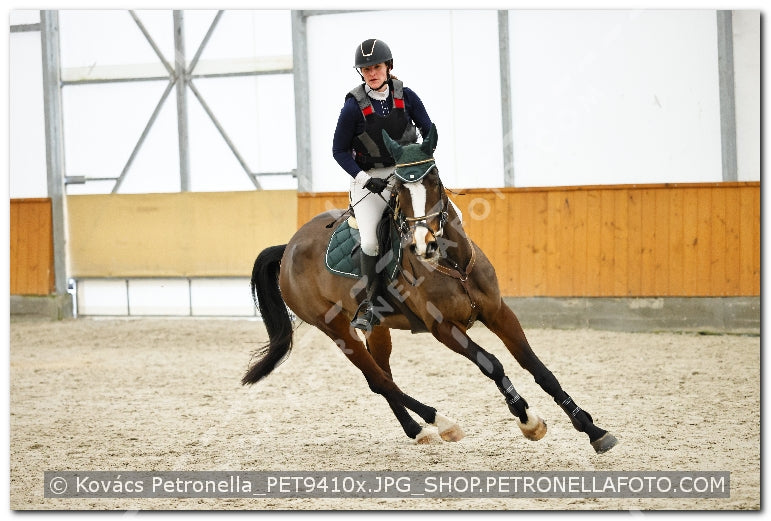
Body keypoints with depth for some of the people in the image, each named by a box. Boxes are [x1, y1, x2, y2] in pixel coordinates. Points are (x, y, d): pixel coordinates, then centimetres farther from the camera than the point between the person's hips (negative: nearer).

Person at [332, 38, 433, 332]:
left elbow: (428, 131, 8)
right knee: (370, 241, -23)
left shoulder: (406, 97, -3)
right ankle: (370, 303, -13)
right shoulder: (354, 106, -10)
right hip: (370, 177, -3)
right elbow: (340, 151, -4)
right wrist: (364, 179, -15)